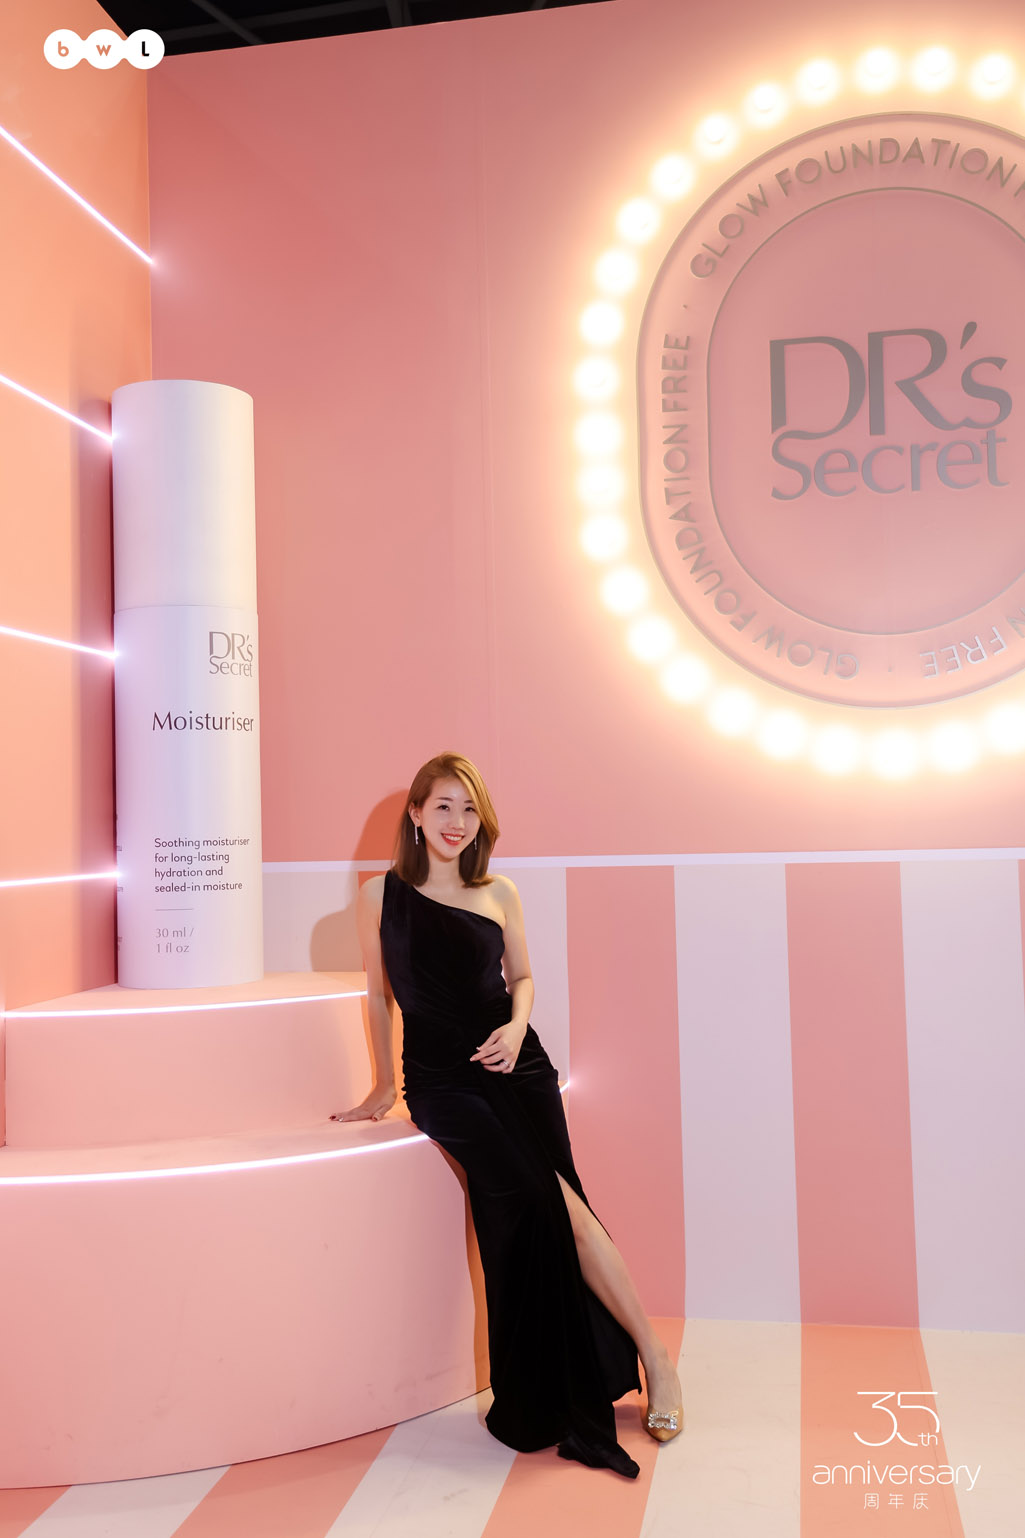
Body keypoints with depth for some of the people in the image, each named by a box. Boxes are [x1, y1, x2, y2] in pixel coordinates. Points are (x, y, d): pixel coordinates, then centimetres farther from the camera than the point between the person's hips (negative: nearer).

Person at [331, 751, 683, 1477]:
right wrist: (383, 1086, 15)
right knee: (555, 1202, -21)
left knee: (532, 1216, -14)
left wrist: (516, 1028, -3)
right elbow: (380, 993, 11)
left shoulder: (500, 893, 9)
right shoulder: (382, 893, 4)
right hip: (440, 1077, -2)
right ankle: (652, 1355, -9)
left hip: (515, 1065, 2)